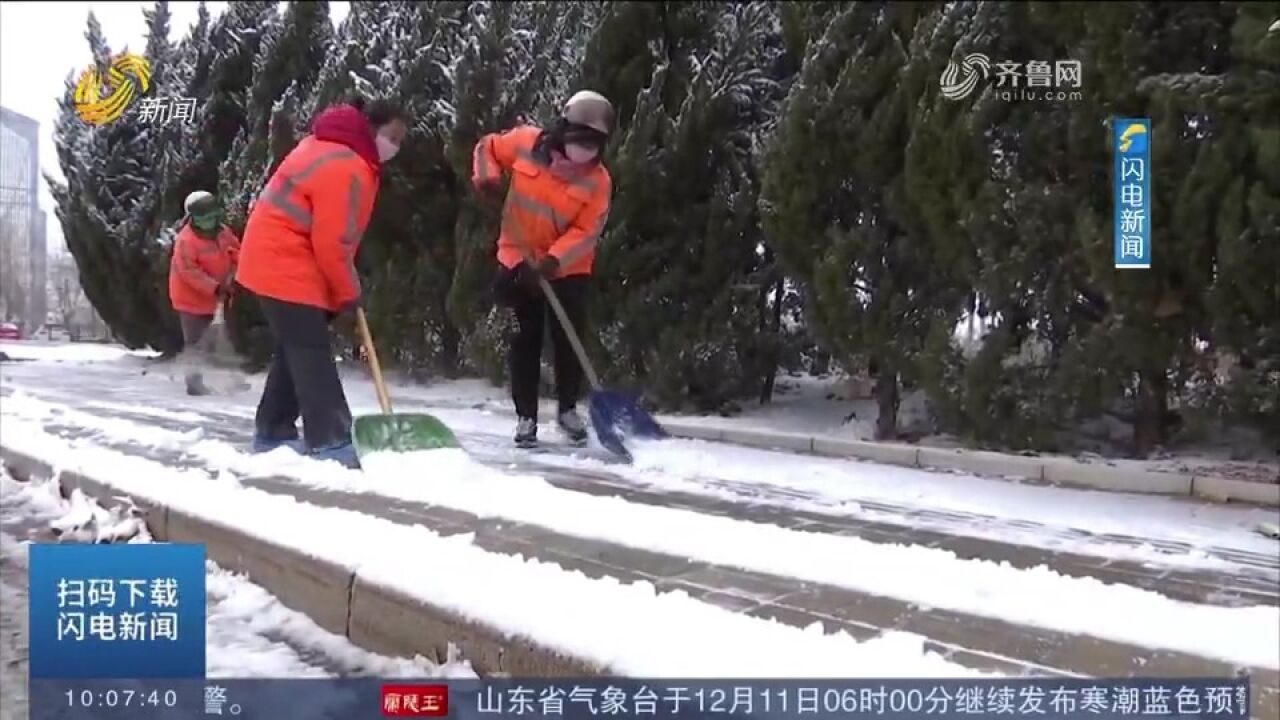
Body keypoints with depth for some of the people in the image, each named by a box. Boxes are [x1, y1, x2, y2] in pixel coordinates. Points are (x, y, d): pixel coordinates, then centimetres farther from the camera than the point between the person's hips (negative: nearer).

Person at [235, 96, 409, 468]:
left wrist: (342, 287, 19)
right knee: (312, 355, -11)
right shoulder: (346, 168, -22)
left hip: (279, 264, 11)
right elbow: (331, 243, -23)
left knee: (295, 351, 15)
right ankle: (330, 444, -12)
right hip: (286, 269, -11)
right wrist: (348, 293, -9)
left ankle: (272, 433, 22)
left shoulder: (335, 149, 13)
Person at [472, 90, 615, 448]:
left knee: (569, 341, 3)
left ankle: (568, 409, 24)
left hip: (568, 270, 0)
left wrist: (554, 259, -30)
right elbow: (487, 148, 7)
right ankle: (526, 417, 13)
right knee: (526, 341, 4)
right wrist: (487, 177, -13)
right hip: (519, 262, 0)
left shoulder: (597, 179, -13)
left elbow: (586, 231, -18)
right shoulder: (526, 142, -11)